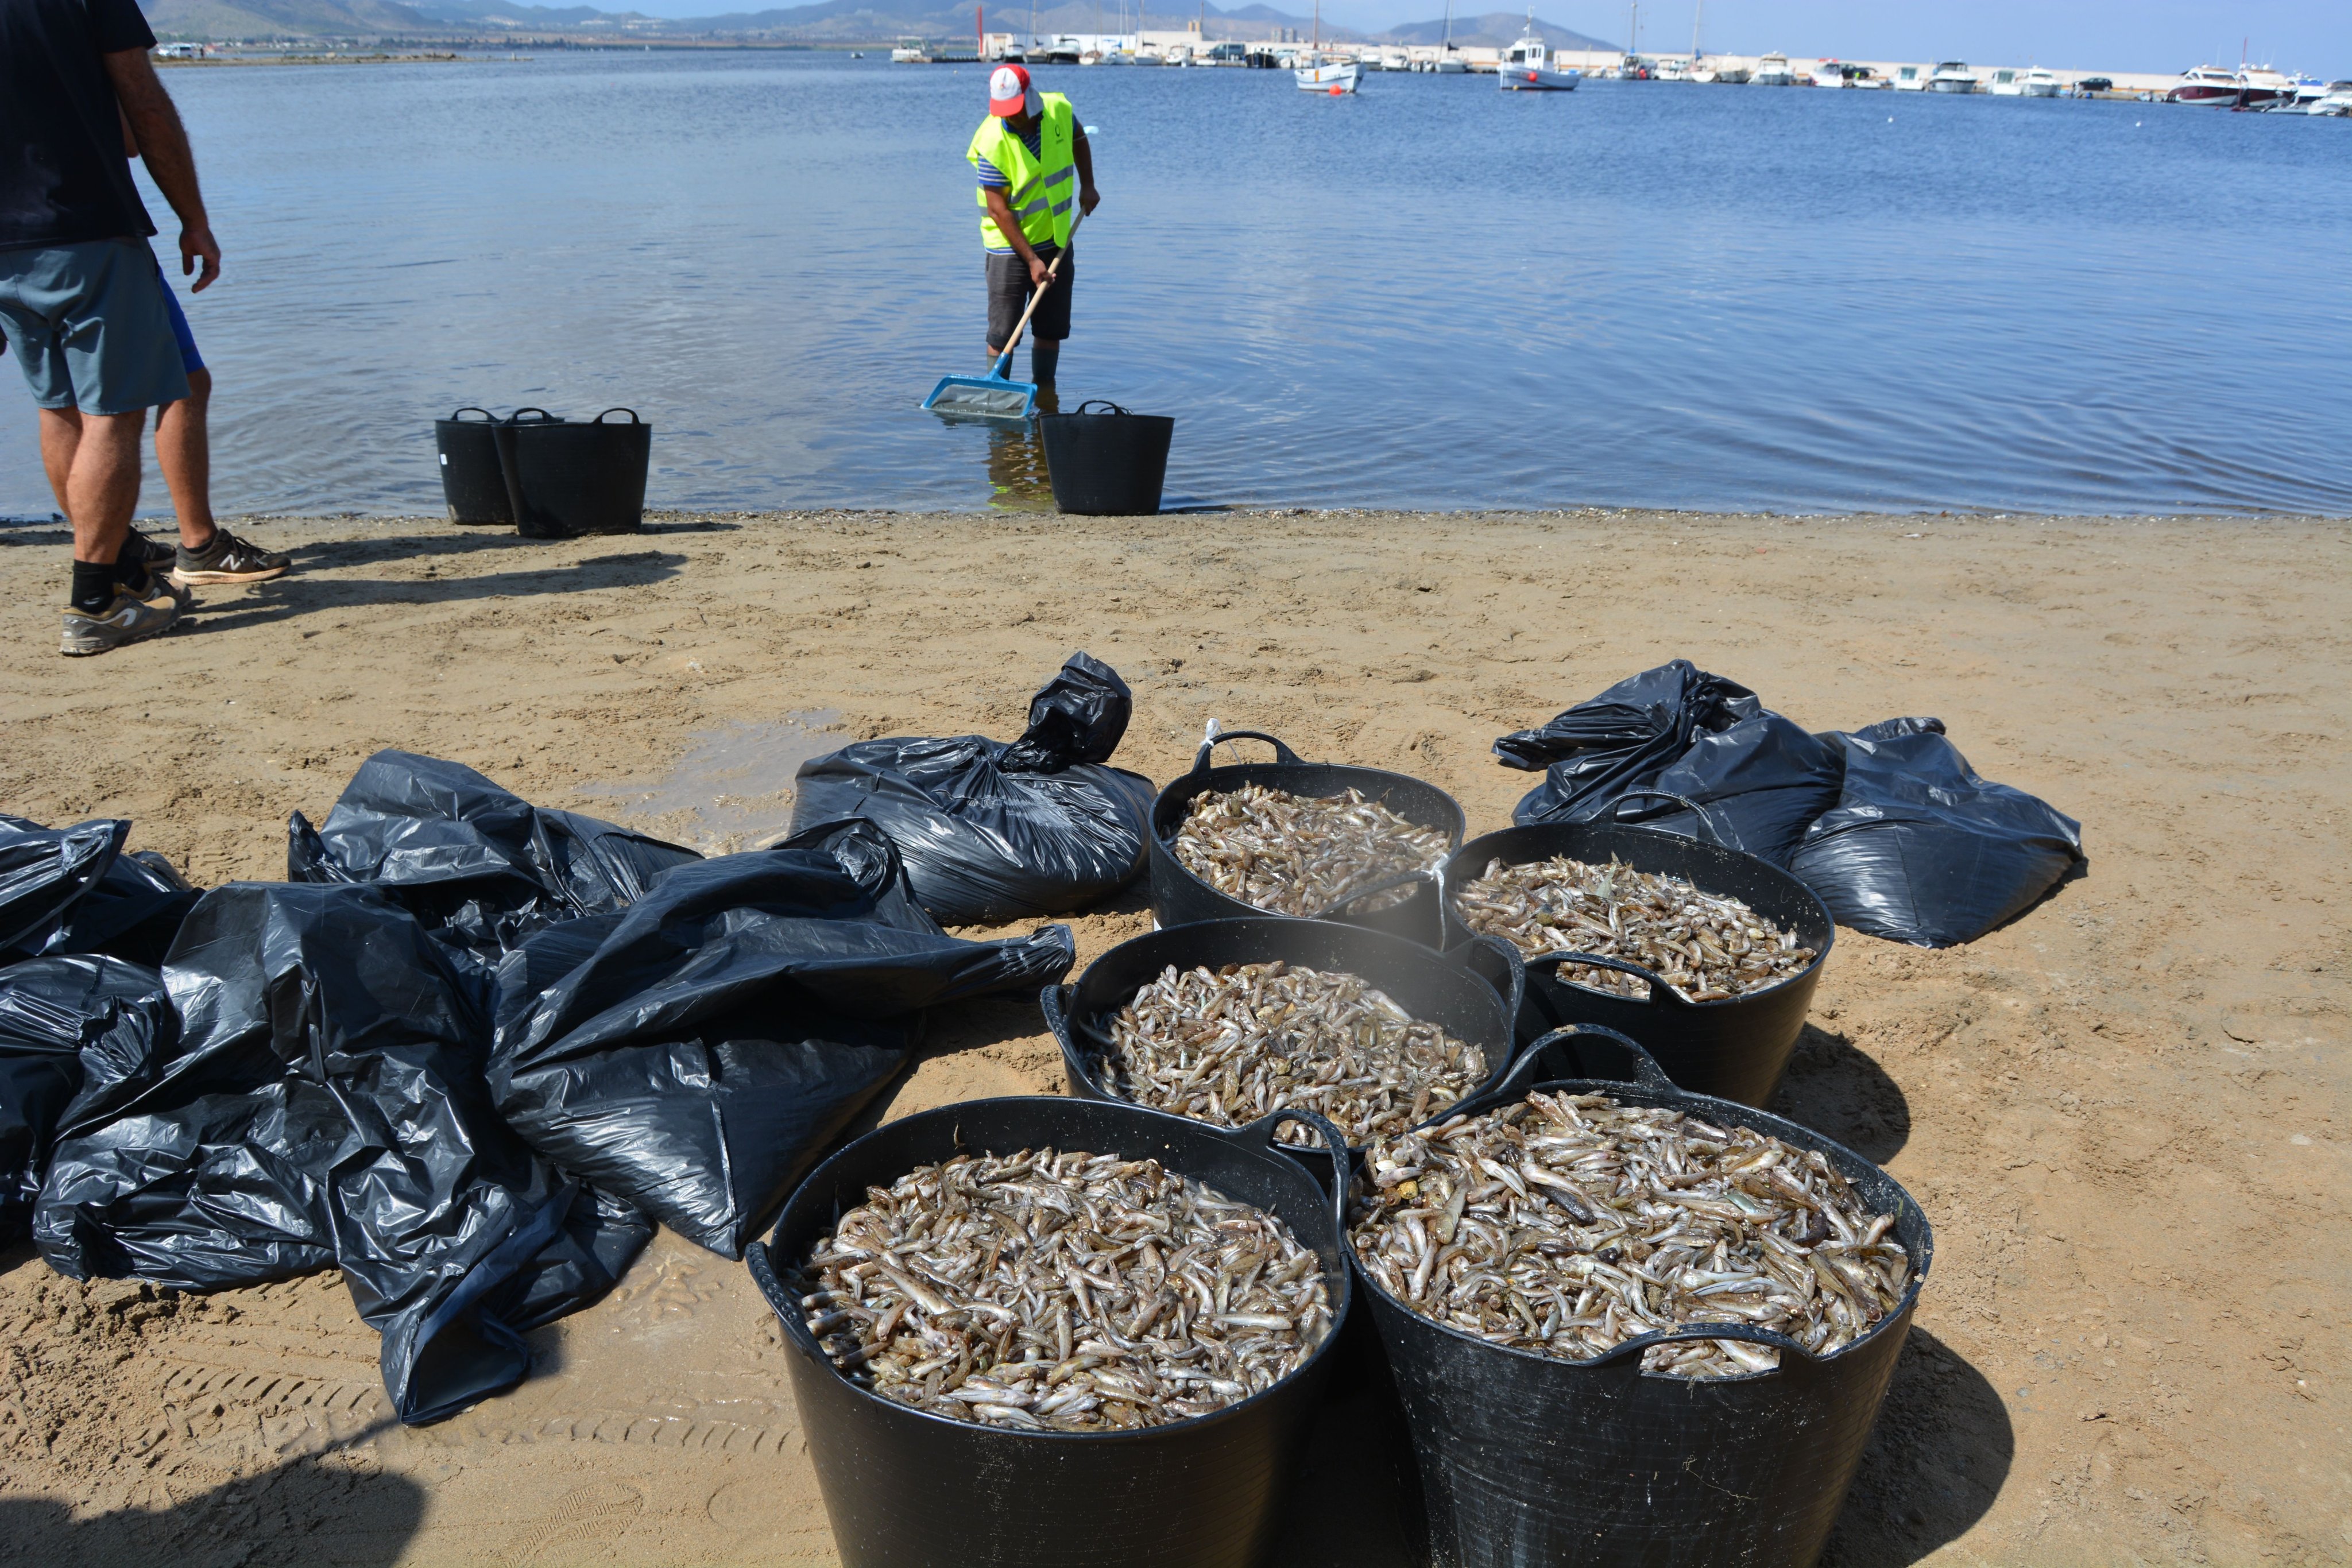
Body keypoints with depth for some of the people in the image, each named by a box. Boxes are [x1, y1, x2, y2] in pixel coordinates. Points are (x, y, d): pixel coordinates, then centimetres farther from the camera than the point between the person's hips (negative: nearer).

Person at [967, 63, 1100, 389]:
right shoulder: (992, 142, -22)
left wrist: (1087, 186, 8)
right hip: (1010, 247, -5)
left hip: (1057, 241, 5)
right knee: (1002, 334, -5)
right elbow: (998, 209, -20)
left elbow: (1078, 140, 18)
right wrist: (1031, 259, -21)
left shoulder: (1060, 110, -7)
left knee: (1052, 328, 11)